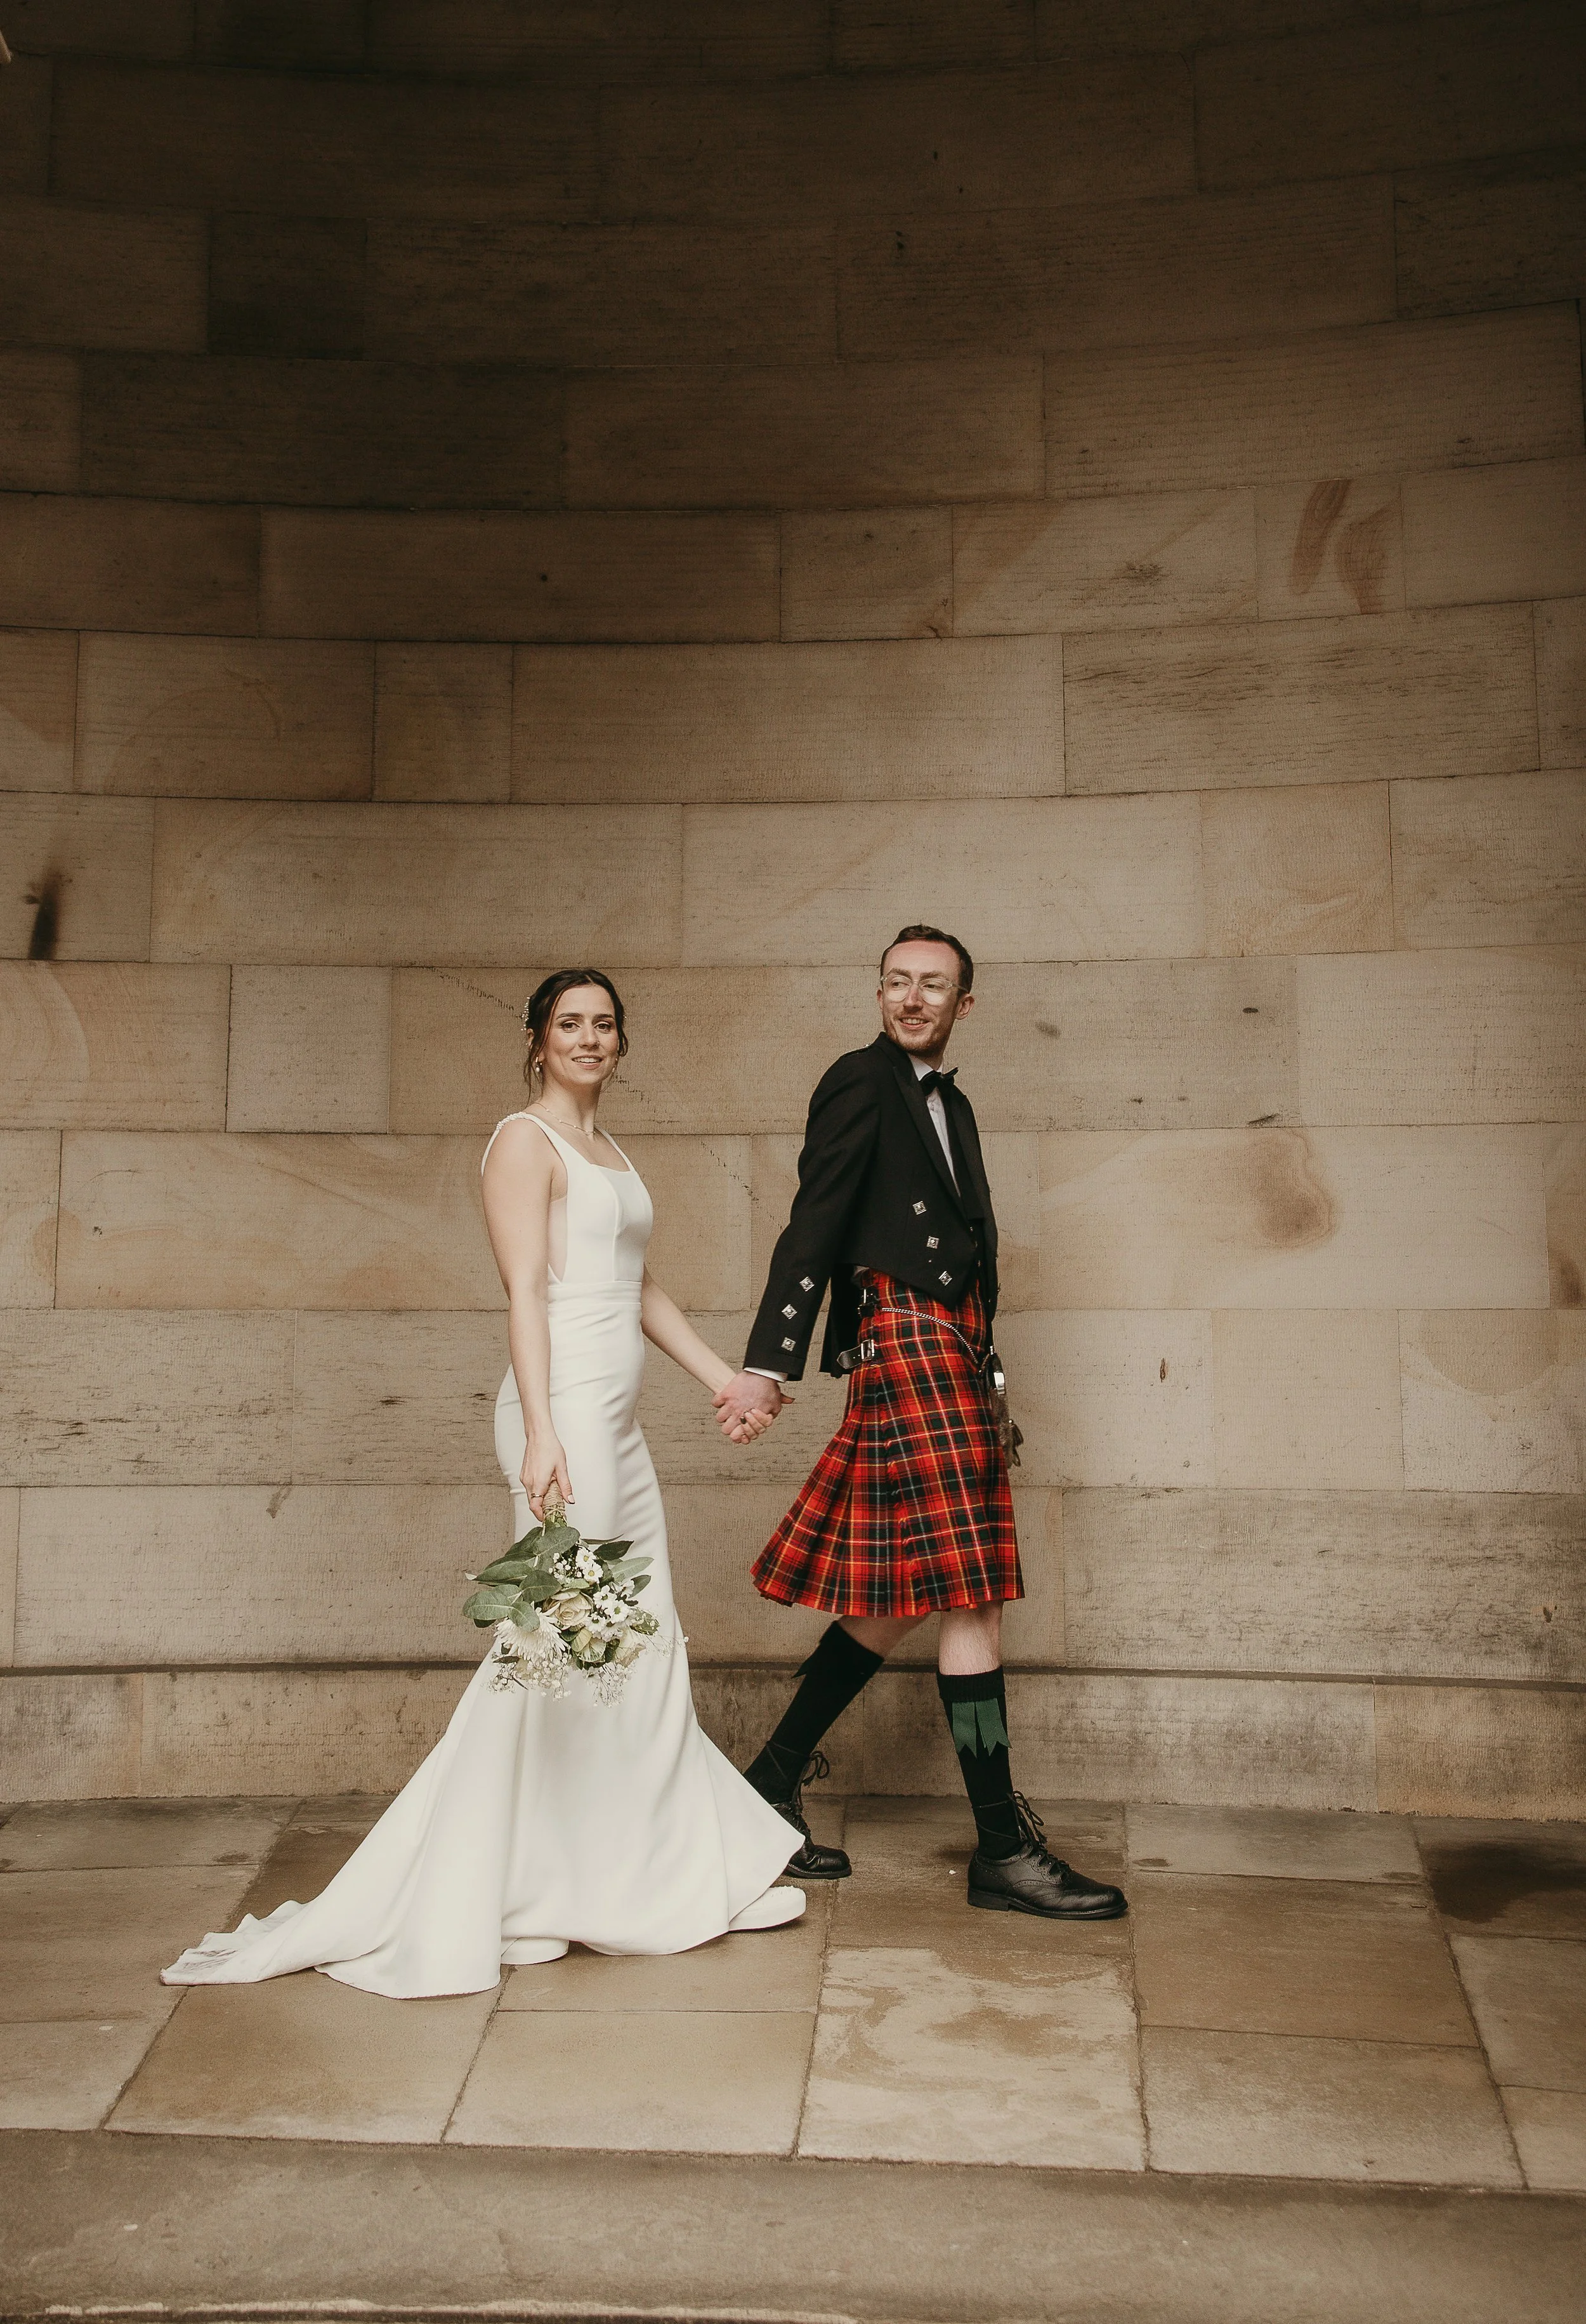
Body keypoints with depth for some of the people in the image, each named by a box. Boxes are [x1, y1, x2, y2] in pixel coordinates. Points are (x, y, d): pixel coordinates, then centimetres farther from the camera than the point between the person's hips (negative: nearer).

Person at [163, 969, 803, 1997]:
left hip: (619, 1422, 9)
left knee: (647, 1643, 13)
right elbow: (526, 1293, -15)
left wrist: (725, 1379, 20)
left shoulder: (610, 1152, 20)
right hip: (566, 1415, -9)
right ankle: (484, 1901, 5)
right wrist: (541, 1433, -23)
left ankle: (687, 1873, 23)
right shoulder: (525, 1142, -6)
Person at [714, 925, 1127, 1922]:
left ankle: (773, 1786, 22)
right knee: (971, 1599, -8)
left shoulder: (951, 1103, 22)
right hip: (906, 1340, -9)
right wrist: (766, 1363, -19)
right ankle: (1004, 1850, -2)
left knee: (895, 1598, 10)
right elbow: (813, 1227, -12)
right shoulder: (862, 1082, -4)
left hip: (951, 1348, 9)